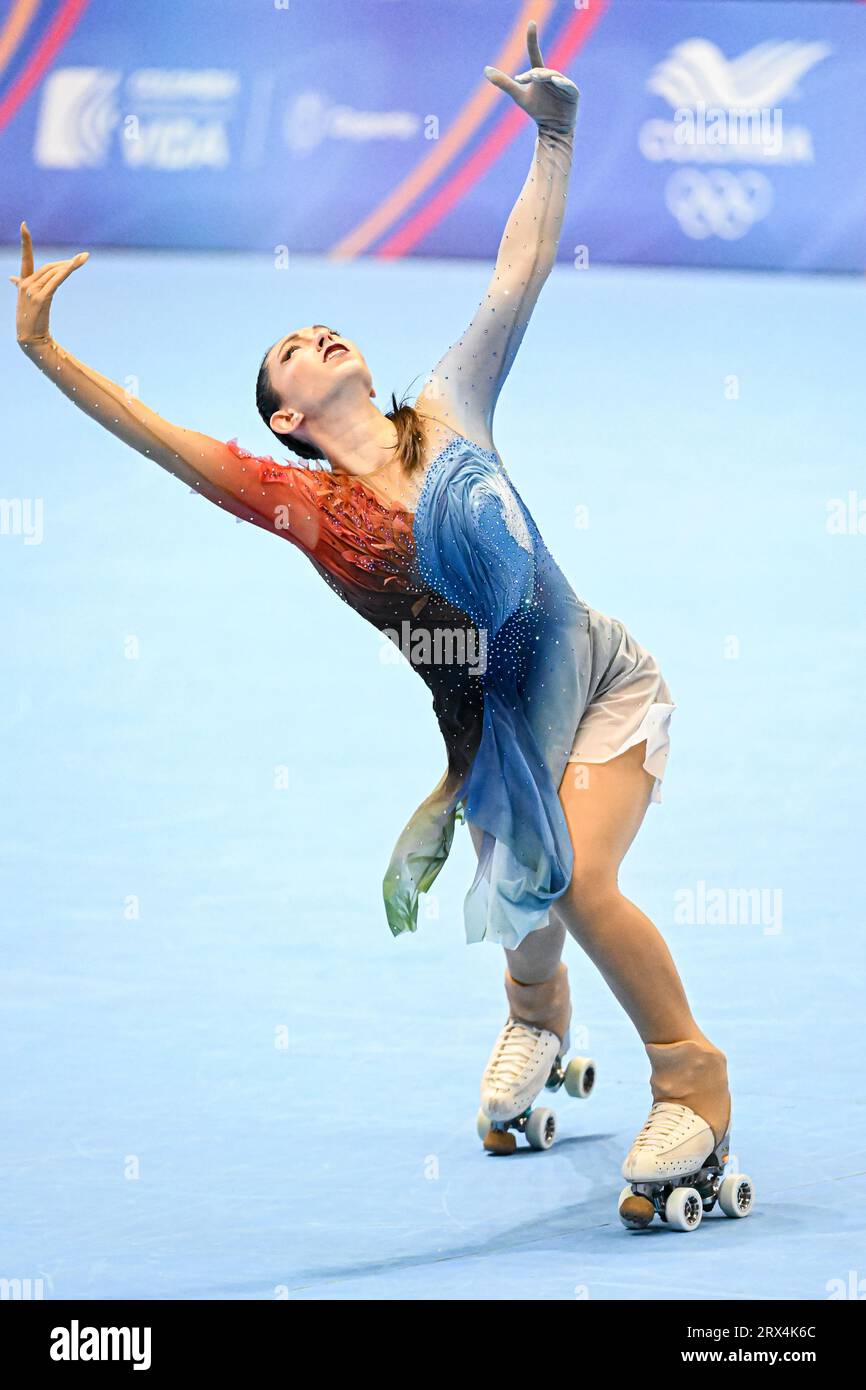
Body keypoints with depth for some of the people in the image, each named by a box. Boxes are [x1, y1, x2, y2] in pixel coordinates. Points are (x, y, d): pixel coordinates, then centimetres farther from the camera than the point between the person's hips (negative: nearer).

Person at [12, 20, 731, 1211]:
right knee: (520, 892, 6)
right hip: (491, 728, 2)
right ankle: (536, 1017, 46)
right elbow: (159, 437, -11)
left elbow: (521, 276, -2)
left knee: (576, 877, -18)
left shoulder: (448, 415, -4)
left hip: (601, 686, -2)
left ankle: (693, 1083, 0)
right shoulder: (301, 506, -5)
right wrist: (42, 350, -16)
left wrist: (553, 138, -7)